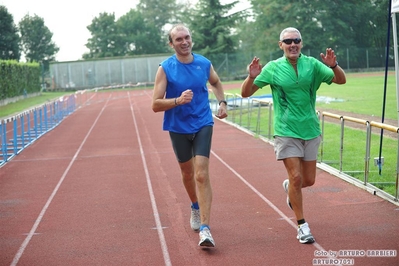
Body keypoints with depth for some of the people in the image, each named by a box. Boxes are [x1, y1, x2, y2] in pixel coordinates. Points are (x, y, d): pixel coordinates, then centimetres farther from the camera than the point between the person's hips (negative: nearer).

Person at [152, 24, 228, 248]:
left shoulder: (204, 64, -2)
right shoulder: (165, 68, -10)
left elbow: (216, 82, 22)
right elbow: (156, 105, -13)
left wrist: (222, 102, 7)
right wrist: (178, 100, -29)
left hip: (202, 125, 0)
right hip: (178, 128, 0)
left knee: (201, 174, -13)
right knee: (187, 172, 17)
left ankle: (205, 228, -15)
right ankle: (196, 207, 46)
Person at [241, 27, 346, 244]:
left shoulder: (312, 64, 0)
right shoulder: (273, 68, -4)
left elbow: (341, 80, -2)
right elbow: (245, 93, -3)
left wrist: (333, 66, -23)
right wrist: (252, 77, -24)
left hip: (310, 130, 3)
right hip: (286, 131, -3)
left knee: (309, 180, 9)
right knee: (296, 176, -10)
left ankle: (289, 187, 45)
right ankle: (302, 226, 5)